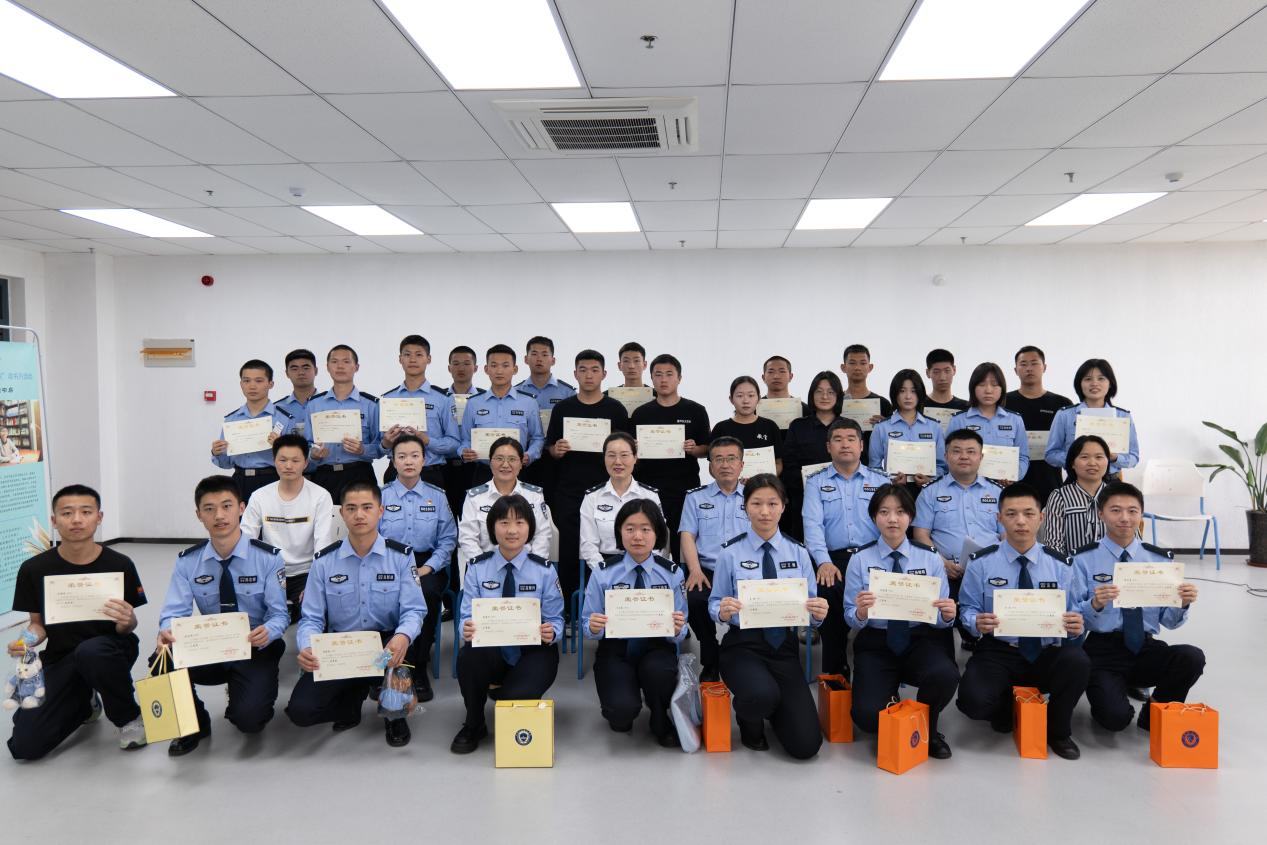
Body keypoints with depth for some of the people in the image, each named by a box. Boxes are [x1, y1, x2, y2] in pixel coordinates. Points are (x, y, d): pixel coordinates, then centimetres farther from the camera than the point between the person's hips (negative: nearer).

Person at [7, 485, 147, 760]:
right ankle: (83, 704, 22)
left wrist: (127, 622, -26)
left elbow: (126, 627, -2)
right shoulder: (34, 569, -7)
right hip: (59, 660, 3)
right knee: (24, 746, -11)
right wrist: (26, 640, -16)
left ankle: (129, 717, -10)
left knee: (90, 651, -39)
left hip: (108, 651, -2)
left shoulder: (119, 565, -12)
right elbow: (38, 623, 7)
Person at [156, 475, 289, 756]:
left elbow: (279, 613, -11)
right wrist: (166, 633, -32)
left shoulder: (268, 558, -10)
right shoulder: (188, 561, -2)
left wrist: (268, 632, -35)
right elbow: (176, 612, -8)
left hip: (256, 650, -3)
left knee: (249, 718, -27)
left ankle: (247, 706, 16)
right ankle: (195, 723, 1)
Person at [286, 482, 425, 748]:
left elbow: (413, 610, -9)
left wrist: (403, 637, -33)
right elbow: (311, 618, -2)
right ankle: (355, 695, 17)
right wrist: (306, 649, -26)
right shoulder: (324, 561, -1)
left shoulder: (401, 556, -4)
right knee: (300, 711, -19)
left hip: (385, 643, -1)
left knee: (397, 652, -38)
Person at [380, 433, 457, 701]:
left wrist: (427, 568, -8)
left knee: (427, 593, -33)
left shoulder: (437, 496, 11)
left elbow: (448, 539, 6)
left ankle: (418, 668, -15)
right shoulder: (381, 495, 9)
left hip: (427, 564, 0)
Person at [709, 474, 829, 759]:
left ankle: (769, 710, 28)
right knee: (762, 694, -37)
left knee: (806, 745, -9)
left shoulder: (798, 552, 4)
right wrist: (723, 611, -22)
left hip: (785, 646, 3)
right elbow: (715, 604, 2)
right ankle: (750, 725, 4)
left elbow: (810, 611, 4)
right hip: (743, 644, -2)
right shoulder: (731, 552, -3)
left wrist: (818, 613, -19)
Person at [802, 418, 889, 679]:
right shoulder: (816, 483, 14)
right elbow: (812, 523, -1)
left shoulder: (880, 482, 19)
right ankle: (835, 670, -14)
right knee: (828, 592, -32)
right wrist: (824, 562, -18)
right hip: (833, 558, -1)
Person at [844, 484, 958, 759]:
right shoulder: (860, 559, -2)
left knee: (945, 675, -33)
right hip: (875, 643, -1)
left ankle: (925, 730, 3)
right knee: (867, 715, -24)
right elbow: (851, 619, -1)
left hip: (919, 641, 1)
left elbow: (941, 620, 1)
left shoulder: (930, 558, 1)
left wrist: (948, 615, -22)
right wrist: (861, 613, -24)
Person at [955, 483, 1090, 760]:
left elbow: (1073, 614, 2)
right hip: (999, 653, -1)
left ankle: (1057, 731, -2)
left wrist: (1076, 626, -22)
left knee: (1077, 661, -34)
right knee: (973, 700, -31)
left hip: (1047, 654, 1)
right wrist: (978, 622, -22)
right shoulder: (981, 563, -1)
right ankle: (1007, 706, 13)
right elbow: (968, 609, 2)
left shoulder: (1059, 565, 3)